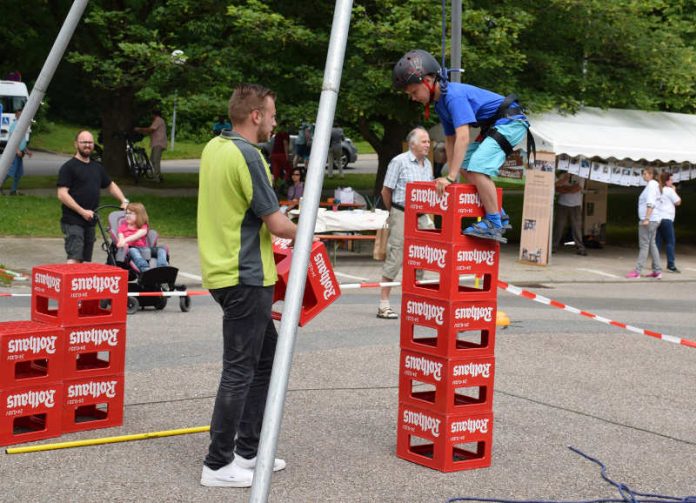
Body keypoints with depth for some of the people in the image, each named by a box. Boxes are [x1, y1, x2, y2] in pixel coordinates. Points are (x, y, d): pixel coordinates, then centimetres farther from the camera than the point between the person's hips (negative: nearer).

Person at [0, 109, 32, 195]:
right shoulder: (14, 125, -9)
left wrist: (27, 151, 21)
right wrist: (17, 150, -26)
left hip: (19, 153, 9)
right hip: (14, 152, -9)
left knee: (19, 173, 5)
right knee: (11, 171, -12)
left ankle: (13, 190, 8)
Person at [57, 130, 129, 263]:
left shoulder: (97, 167, 17)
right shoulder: (68, 167, -5)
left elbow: (110, 185, 30)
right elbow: (62, 194, -13)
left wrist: (124, 201, 14)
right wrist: (82, 211, -18)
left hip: (90, 221, 7)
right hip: (73, 221, -7)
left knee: (86, 260, 9)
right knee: (74, 259, -18)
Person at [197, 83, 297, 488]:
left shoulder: (214, 147, 11)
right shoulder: (247, 156, -18)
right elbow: (276, 223, -15)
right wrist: (304, 234, 4)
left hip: (224, 269, 10)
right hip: (245, 276, -10)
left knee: (265, 356, 17)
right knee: (240, 370, -3)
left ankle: (248, 450, 22)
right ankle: (219, 465, 3)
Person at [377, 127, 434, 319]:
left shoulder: (427, 164, 12)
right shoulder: (399, 162, -7)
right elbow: (386, 191, -2)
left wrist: (425, 210, 17)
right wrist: (393, 212, 9)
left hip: (421, 216, 7)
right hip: (402, 216, -7)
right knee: (395, 259, -7)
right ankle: (384, 305, -4)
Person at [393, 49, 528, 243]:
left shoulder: (454, 95, -24)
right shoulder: (440, 104, 8)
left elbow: (463, 137, -31)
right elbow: (450, 140, 16)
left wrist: (450, 177, -32)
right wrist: (452, 172, 12)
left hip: (510, 121, -11)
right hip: (493, 127, 11)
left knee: (478, 167, -23)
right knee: (464, 164, 12)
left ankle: (494, 224, -18)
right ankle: (499, 215, 17)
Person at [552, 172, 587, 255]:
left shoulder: (579, 178, 3)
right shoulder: (563, 176, 7)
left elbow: (576, 189, -11)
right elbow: (557, 188, -5)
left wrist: (564, 188, -5)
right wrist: (570, 189, -13)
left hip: (575, 205, -1)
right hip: (562, 204, 1)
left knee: (577, 227, -5)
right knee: (558, 226, 0)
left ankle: (580, 248, -2)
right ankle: (554, 247, 4)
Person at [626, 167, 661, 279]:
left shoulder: (651, 185, -10)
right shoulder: (654, 185, 19)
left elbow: (650, 203, -20)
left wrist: (646, 218, -25)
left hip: (649, 219, -10)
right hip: (653, 220, 10)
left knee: (644, 245, -9)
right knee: (652, 245, 11)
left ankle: (637, 271, -10)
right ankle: (657, 271, 11)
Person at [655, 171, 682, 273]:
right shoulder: (669, 190, -5)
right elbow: (678, 202, 1)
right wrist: (674, 191, 9)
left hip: (656, 218, 7)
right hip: (666, 218, -7)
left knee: (657, 242, 7)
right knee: (670, 242, -4)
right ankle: (671, 265, -9)